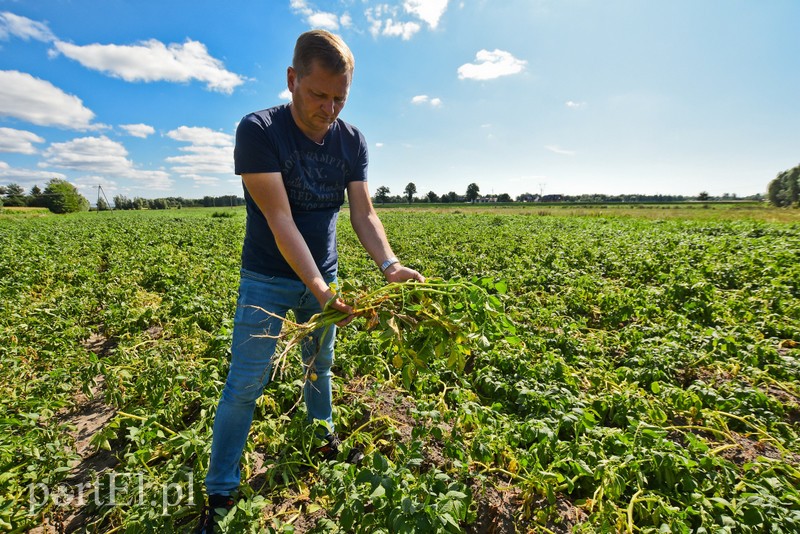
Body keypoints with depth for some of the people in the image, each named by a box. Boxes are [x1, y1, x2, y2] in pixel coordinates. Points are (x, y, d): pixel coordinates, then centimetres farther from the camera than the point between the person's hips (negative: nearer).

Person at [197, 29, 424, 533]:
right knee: (246, 384, 3)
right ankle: (220, 492, 25)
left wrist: (390, 265, -25)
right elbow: (280, 218, -26)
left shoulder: (352, 140, -5)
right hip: (268, 279, -4)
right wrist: (318, 288, -34)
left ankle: (324, 438, 47)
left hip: (324, 275, 4)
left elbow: (364, 213, -8)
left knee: (320, 366, 20)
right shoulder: (257, 132, -19)